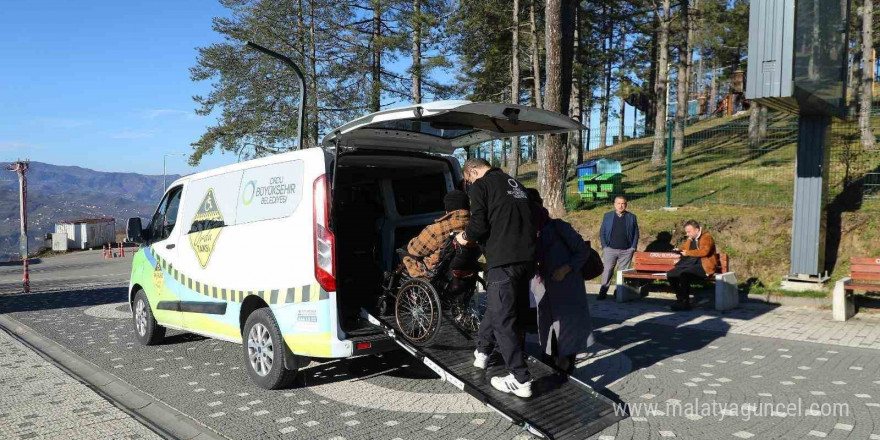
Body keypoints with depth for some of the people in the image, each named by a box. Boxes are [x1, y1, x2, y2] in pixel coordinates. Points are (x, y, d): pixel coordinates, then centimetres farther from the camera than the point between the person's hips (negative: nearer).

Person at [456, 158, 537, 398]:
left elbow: (479, 225, -12)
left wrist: (465, 237, 7)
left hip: (504, 260, -8)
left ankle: (520, 380, 2)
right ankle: (482, 351, 40)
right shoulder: (515, 184, 21)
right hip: (527, 258, 8)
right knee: (498, 306, 24)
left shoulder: (481, 186, -2)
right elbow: (534, 218, 22)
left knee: (504, 319, 0)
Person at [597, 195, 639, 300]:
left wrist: (633, 247, -1)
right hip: (610, 250, 0)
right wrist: (604, 246, -2)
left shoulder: (632, 217, 7)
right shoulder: (607, 216, 7)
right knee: (607, 271, -4)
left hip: (626, 251, 0)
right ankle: (603, 292, 0)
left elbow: (636, 233, 8)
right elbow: (602, 232, 7)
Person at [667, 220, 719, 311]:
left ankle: (685, 303, -24)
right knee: (670, 274, -13)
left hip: (703, 266, -8)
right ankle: (680, 299, -6)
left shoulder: (706, 237, -3)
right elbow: (685, 249, 37)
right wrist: (679, 250, 13)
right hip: (690, 265, 8)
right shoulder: (690, 239, 19)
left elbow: (705, 251, -21)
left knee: (684, 274, -33)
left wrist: (688, 253, -15)